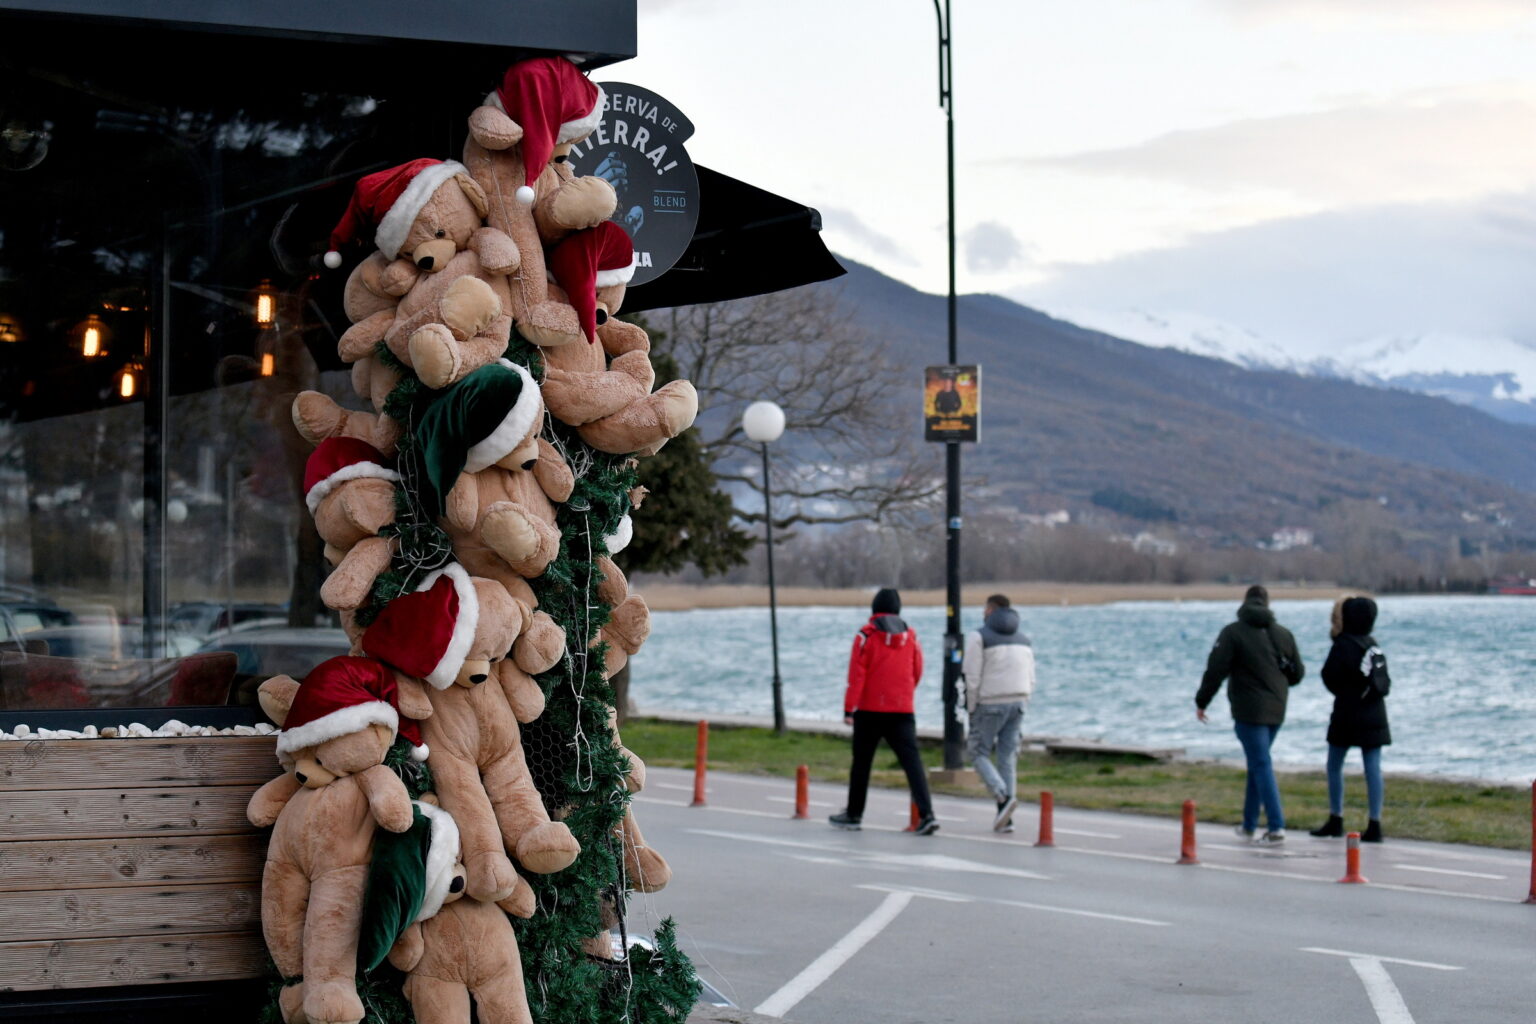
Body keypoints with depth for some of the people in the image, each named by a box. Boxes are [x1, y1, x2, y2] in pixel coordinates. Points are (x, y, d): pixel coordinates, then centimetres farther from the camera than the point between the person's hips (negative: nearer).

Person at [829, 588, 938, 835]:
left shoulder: (867, 635, -5)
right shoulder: (910, 635, 6)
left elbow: (856, 674, -10)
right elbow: (917, 673, 13)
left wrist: (849, 708, -9)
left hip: (870, 709, -2)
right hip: (902, 710, 2)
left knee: (861, 762, 11)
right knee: (912, 761, -3)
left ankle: (854, 814, 20)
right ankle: (926, 814, -16)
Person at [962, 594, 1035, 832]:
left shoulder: (979, 637, -5)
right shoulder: (1023, 640, 15)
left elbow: (972, 678, -10)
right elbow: (1030, 679, 13)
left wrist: (971, 708, -2)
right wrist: (1020, 704, 16)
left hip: (990, 704, -6)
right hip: (1018, 703, 6)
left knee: (978, 752, 4)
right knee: (1008, 757, 7)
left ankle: (1004, 797, -18)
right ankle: (1004, 819, 4)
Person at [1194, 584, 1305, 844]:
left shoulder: (1233, 633, -8)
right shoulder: (1283, 634, 8)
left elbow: (1215, 670, -10)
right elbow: (1297, 673, 14)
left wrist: (1201, 702, 1)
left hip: (1249, 710, -5)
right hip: (1276, 710, 5)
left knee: (1261, 765, -6)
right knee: (1258, 764, 17)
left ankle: (1277, 827, -15)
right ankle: (1249, 825, 24)